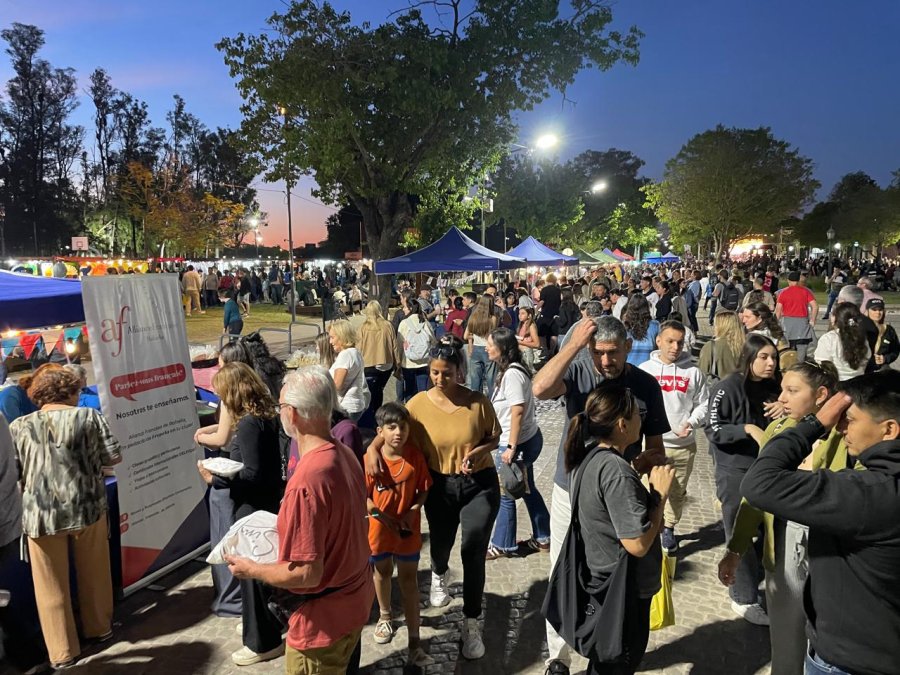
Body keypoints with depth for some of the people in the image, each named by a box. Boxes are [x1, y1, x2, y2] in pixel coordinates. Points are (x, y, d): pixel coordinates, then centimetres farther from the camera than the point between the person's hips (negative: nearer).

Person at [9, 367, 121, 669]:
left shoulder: (18, 426, 2)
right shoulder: (89, 416, -2)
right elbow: (114, 457, -2)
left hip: (40, 515, 0)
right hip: (87, 507, 0)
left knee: (52, 585, 12)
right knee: (94, 574, 20)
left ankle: (63, 652, 20)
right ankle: (99, 628, 36)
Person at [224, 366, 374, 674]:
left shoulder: (306, 481, -32)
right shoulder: (345, 454, -4)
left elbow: (306, 573, -28)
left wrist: (251, 569, -13)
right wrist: (289, 530, 15)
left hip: (324, 619, -8)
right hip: (355, 600, 8)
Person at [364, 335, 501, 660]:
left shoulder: (478, 401, -13)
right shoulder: (419, 404, -11)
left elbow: (494, 436, -2)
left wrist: (478, 452, -21)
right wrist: (372, 449, -25)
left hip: (480, 484, -1)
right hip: (440, 485, 2)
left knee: (473, 553, -4)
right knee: (440, 544, 20)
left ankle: (471, 624, 15)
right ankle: (438, 575, 60)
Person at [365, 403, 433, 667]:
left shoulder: (415, 456, -13)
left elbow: (423, 490, -4)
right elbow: (363, 496, -12)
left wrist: (413, 511, -20)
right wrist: (385, 518, -20)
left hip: (409, 529, 0)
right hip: (379, 528, 0)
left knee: (409, 579, 5)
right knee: (382, 573, 22)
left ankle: (414, 642, 10)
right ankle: (385, 616, 49)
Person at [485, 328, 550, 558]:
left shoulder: (512, 374, -21)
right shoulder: (509, 370, 8)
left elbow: (518, 411, -25)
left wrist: (511, 448, -23)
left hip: (518, 443, -9)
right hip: (528, 439, 9)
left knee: (505, 493, 5)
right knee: (527, 489, 20)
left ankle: (502, 545, 21)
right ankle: (543, 537, 32)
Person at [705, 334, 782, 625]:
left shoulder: (774, 387, 3)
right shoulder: (729, 388, -14)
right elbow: (713, 429, -14)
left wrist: (786, 410, -8)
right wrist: (748, 429, -25)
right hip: (735, 471, -6)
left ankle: (744, 587, 32)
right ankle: (744, 599, 16)